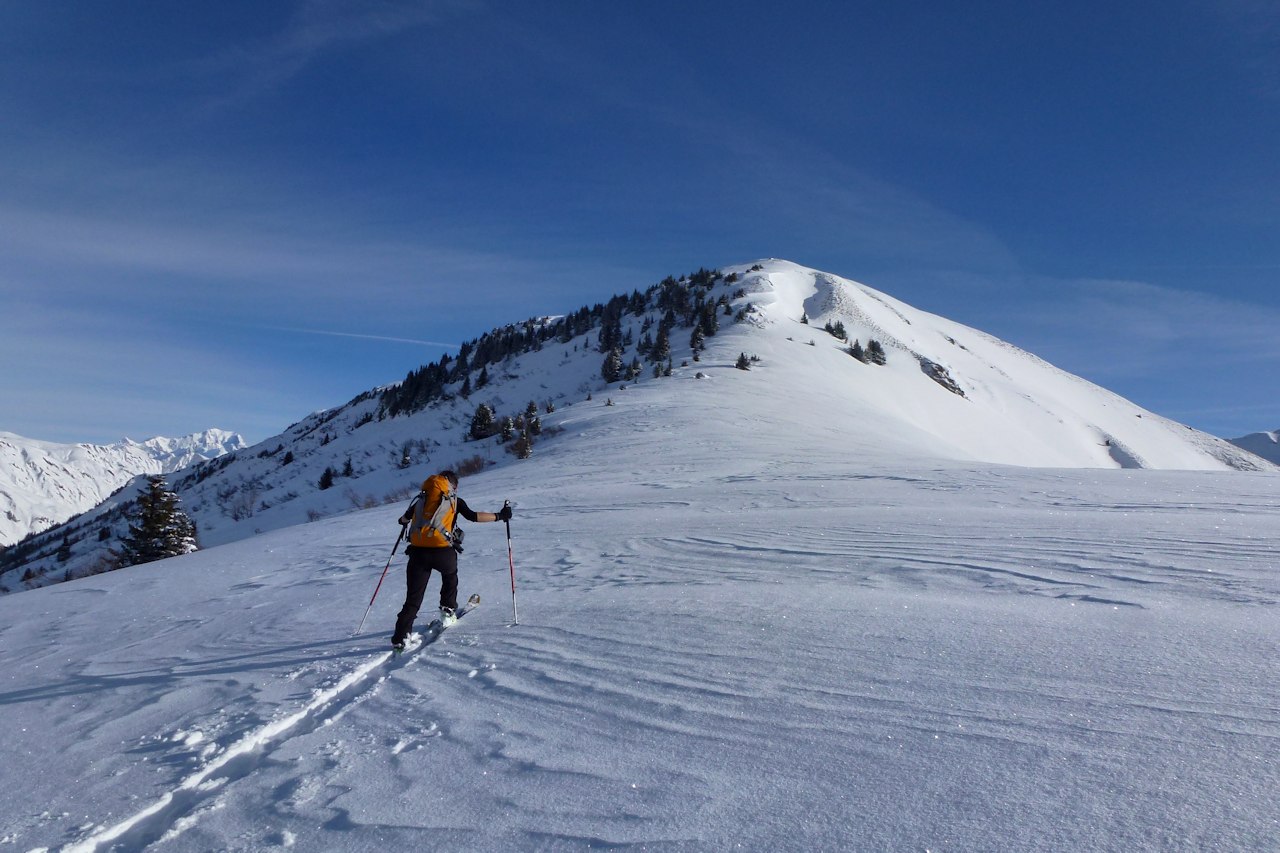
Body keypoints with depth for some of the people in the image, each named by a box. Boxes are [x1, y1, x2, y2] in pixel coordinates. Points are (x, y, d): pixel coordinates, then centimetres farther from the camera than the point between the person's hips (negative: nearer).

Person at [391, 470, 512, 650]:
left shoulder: (422, 498, 21)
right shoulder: (455, 500, 12)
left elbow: (406, 517, 26)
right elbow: (473, 516, 1)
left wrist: (404, 521, 50)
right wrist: (499, 516, 9)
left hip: (417, 551, 2)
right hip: (442, 551, -2)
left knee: (413, 598, 7)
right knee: (450, 575, 33)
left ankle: (400, 637, -3)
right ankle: (448, 611, 29)